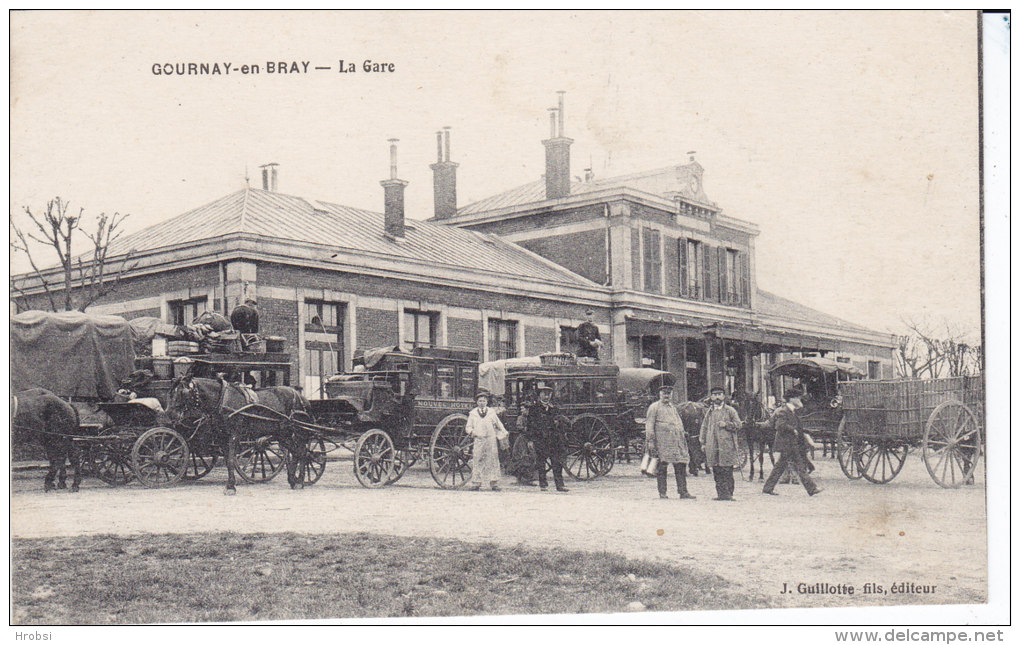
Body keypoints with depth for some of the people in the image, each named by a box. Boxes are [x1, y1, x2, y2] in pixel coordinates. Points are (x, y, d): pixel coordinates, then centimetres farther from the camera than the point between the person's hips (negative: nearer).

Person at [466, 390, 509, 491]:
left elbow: (499, 425, 20)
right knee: (477, 461, -4)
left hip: (491, 440, 0)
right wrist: (471, 431, -9)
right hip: (478, 440, 0)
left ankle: (494, 483, 0)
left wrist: (505, 433, 12)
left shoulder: (492, 412, 12)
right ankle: (475, 483, -1)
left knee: (493, 461, -2)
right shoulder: (473, 413, 11)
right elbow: (468, 427, 11)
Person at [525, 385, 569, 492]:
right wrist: (530, 439, -5)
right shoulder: (534, 408, 3)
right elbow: (530, 424, 1)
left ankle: (559, 484, 1)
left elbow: (558, 424, 21)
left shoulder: (553, 408, 16)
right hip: (539, 440, -3)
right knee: (540, 462, 0)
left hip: (553, 439, 3)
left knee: (557, 462, -1)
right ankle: (543, 483, 9)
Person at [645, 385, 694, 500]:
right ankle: (662, 493, 2)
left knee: (681, 465, 0)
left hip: (677, 442, 6)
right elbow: (649, 426, -3)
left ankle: (683, 492, 2)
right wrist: (650, 442, -10)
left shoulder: (673, 407, 22)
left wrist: (683, 436, 21)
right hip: (662, 442, -6)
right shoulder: (654, 407, 2)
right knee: (662, 467, -4)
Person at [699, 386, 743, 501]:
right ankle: (720, 493, 7)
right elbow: (704, 427, 19)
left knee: (727, 471, -7)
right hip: (713, 446, 4)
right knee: (717, 471, 2)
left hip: (727, 445, -3)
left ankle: (728, 494, -4)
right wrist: (703, 442, 11)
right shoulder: (709, 412, 17)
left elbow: (738, 425, 3)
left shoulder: (730, 411, 7)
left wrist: (726, 424, -12)